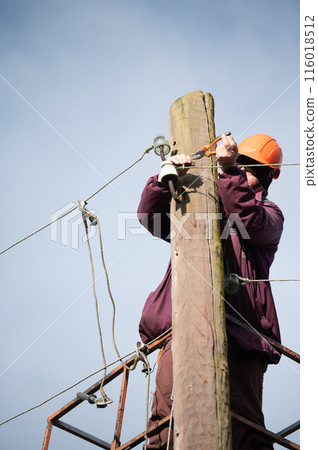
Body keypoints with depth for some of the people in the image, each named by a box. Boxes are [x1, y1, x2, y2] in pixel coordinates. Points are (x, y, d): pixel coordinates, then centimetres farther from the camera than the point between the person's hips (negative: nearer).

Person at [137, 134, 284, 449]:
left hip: (239, 327, -2)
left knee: (243, 422, -8)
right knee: (167, 417, -11)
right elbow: (150, 218, 16)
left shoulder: (269, 214, 18)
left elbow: (251, 222, -6)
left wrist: (230, 172, -14)